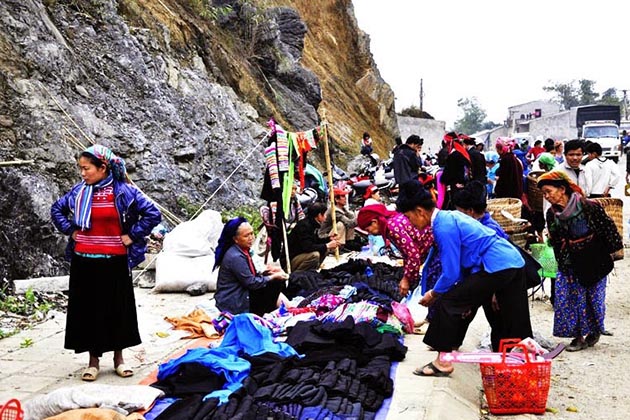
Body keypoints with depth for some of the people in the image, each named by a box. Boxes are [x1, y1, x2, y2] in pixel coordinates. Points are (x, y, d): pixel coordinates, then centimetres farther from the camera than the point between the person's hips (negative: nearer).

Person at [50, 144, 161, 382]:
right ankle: (93, 360, 20)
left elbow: (153, 214, -8)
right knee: (88, 309, 7)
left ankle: (118, 357, 24)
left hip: (114, 262, -2)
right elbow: (57, 209, 20)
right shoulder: (79, 191, 3)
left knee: (118, 309, 8)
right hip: (84, 262, 3)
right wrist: (70, 230, 6)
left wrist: (132, 236, -8)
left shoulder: (123, 191, -7)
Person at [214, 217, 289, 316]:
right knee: (275, 283, -14)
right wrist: (274, 277, -11)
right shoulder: (235, 257, -22)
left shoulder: (243, 251, 8)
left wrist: (266, 272, -2)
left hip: (243, 293, 9)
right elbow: (251, 283, -19)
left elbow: (251, 276, 14)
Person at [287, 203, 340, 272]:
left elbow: (316, 241, 20)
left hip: (301, 254, 10)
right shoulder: (304, 226, -23)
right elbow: (307, 247, -31)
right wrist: (327, 245, -23)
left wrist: (329, 239, 4)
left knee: (325, 249, 6)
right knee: (314, 255, -31)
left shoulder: (313, 224, 6)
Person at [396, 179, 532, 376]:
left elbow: (451, 273, -14)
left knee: (446, 303, -6)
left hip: (496, 267, -10)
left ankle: (443, 362, -1)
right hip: (514, 262, 10)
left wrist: (433, 294, 3)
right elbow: (458, 263, 19)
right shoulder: (449, 216, 13)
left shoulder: (443, 228, -16)